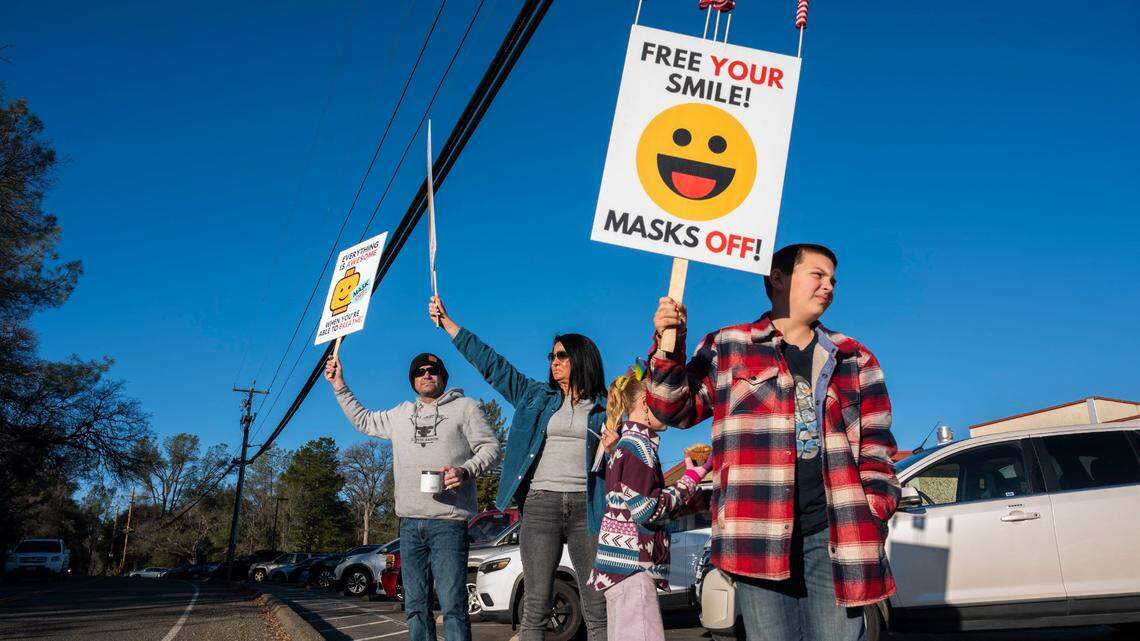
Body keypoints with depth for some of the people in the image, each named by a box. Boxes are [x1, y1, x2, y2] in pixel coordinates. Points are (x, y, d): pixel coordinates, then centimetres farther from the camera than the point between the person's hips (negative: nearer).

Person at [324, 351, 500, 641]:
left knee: (452, 605, -12)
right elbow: (363, 420, 33)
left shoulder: (465, 407, 6)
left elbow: (490, 447, 1)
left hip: (448, 521, -6)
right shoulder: (400, 414, 22)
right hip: (410, 523, 6)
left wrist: (466, 470, -17)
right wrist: (340, 386, 28)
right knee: (415, 606, 9)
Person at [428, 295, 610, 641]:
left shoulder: (604, 408, 8)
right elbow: (490, 362, 14)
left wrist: (614, 437, -14)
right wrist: (446, 322, 13)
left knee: (598, 607, -1)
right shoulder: (536, 396, 14)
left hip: (587, 507, -1)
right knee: (535, 607, -1)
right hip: (540, 504, 1)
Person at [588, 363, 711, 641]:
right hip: (630, 565, -10)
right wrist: (690, 480, -7)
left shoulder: (628, 444, 20)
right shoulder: (639, 445, -10)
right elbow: (647, 510, -17)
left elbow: (657, 505, 24)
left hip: (623, 563, 10)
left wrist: (705, 499, 20)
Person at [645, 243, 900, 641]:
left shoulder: (855, 359, 17)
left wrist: (875, 512, 2)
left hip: (834, 534, 2)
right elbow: (675, 409, 7)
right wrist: (669, 345, -8)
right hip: (760, 532, -2)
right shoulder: (728, 346, 10)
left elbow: (875, 445, 15)